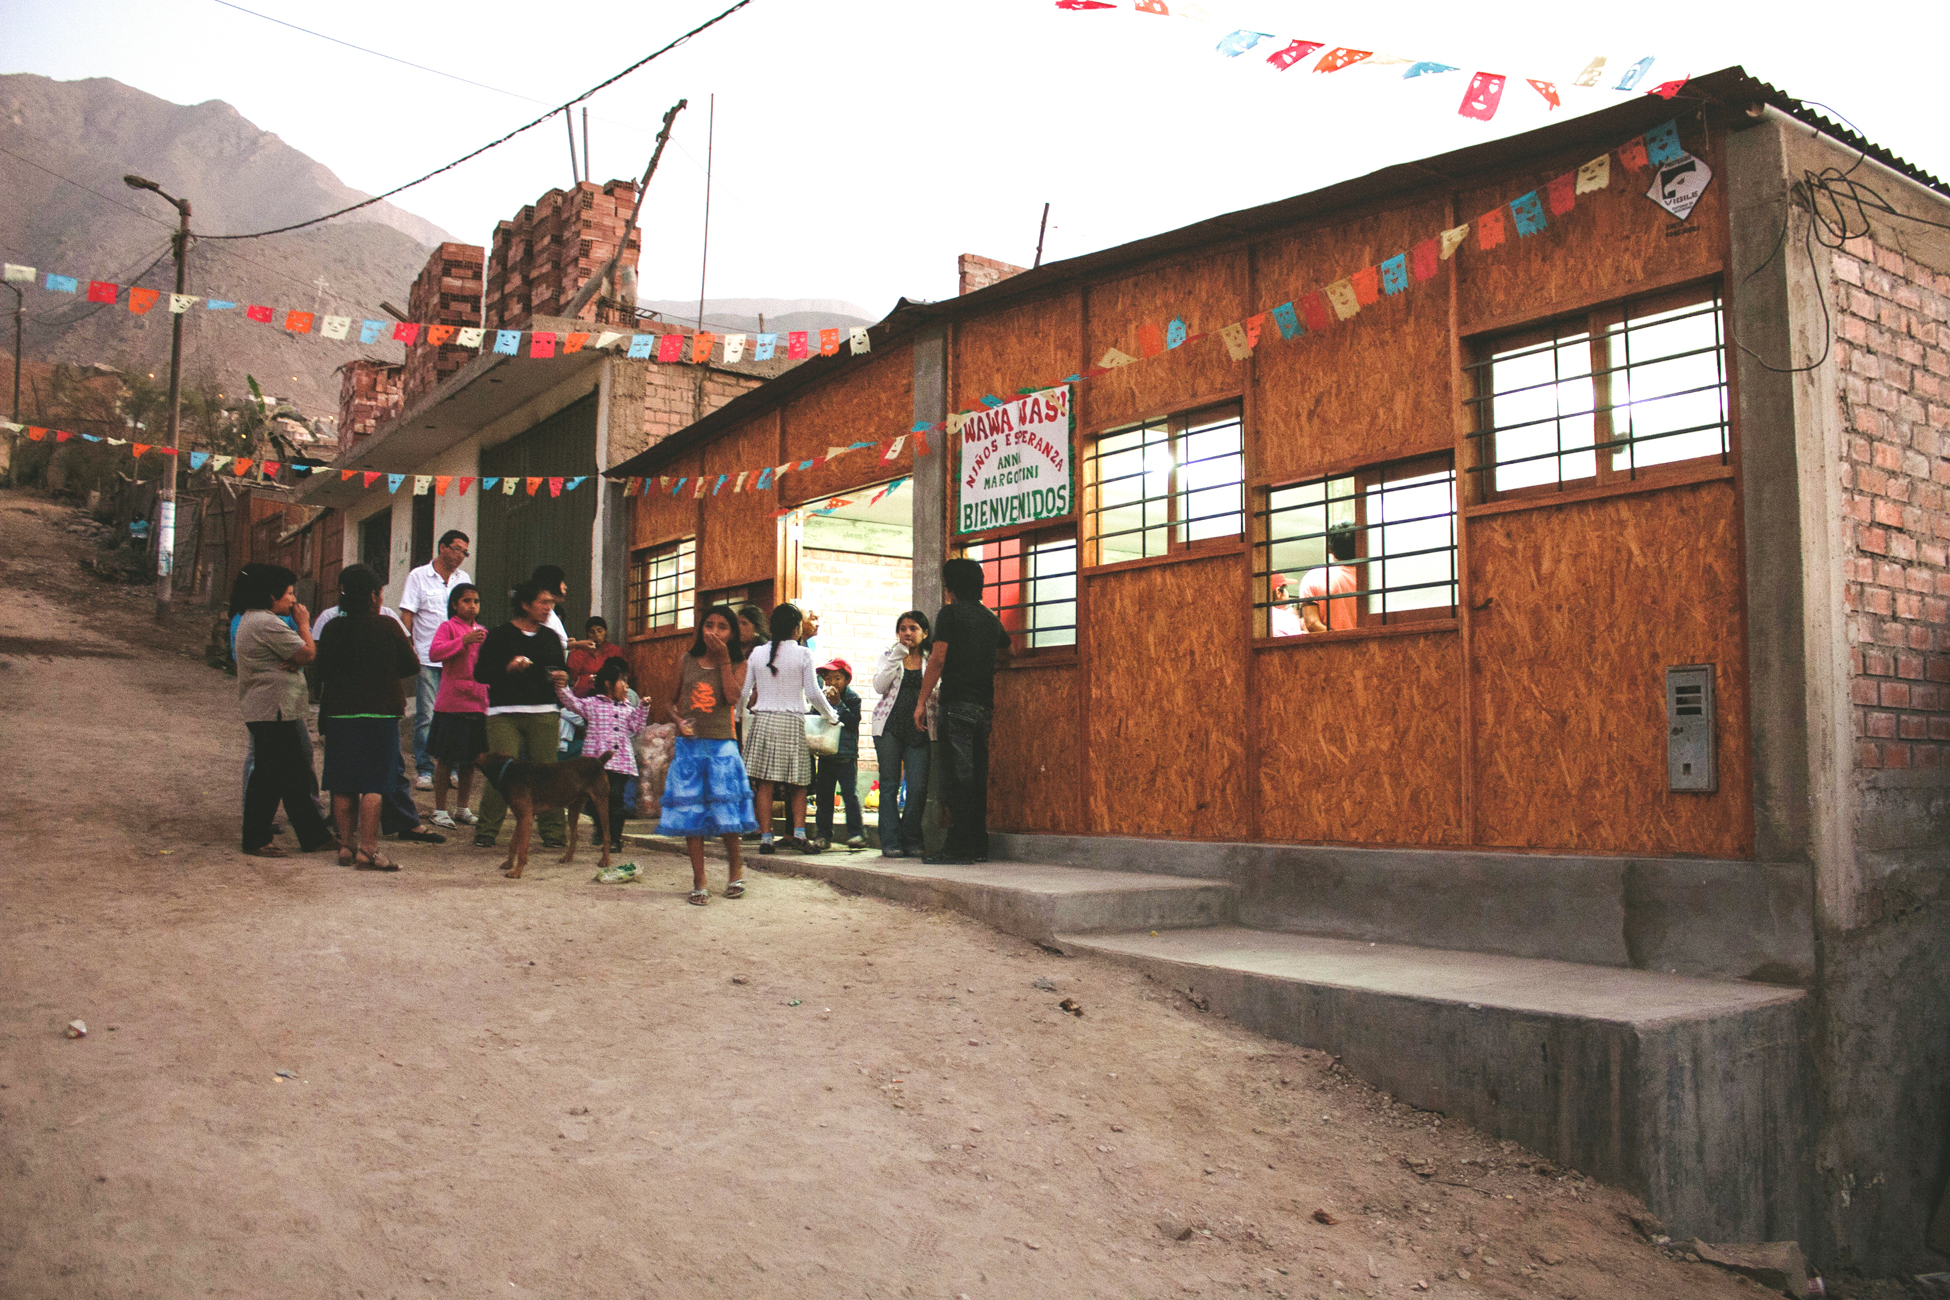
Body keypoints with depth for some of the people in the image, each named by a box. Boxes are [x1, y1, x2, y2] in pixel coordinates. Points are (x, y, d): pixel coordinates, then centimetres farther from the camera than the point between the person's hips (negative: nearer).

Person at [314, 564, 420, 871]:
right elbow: (411, 665, 0)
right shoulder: (388, 627, -8)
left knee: (343, 785, 11)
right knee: (374, 784, -2)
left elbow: (322, 672, 9)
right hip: (380, 713, -3)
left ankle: (346, 846, 15)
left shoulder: (333, 629, 1)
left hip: (339, 715, 4)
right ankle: (368, 850, -6)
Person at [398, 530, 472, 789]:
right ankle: (424, 770, 4)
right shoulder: (418, 576, 3)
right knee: (426, 716, -3)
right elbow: (407, 615, 0)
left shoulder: (464, 579, 13)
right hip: (428, 659, -3)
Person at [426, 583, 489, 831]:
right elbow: (435, 652, -19)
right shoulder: (448, 627, -3)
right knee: (445, 759, 0)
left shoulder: (482, 632, 16)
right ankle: (440, 810, 9)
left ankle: (462, 808, 22)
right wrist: (464, 641, -26)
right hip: (451, 703, -6)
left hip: (477, 704, 6)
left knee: (470, 759, 11)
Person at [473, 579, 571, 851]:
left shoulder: (551, 638, 17)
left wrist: (563, 677, 6)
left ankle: (553, 833, 5)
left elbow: (562, 667, 29)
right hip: (505, 713, -4)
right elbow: (480, 673, -1)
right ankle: (486, 833, 0)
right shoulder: (500, 635, 2)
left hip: (544, 715, 4)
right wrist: (507, 668, -17)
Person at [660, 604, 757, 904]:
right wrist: (678, 720, -6)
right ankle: (699, 882, 12)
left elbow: (733, 696, -15)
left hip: (721, 747, -2)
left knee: (724, 811, -5)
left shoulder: (738, 665, 3)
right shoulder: (686, 663, 8)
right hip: (689, 746, 2)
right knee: (690, 813, 2)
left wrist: (723, 659, -12)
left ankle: (736, 868, 22)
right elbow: (673, 701, 14)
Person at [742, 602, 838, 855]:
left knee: (765, 783, 3)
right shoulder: (801, 654, -3)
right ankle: (798, 832, -5)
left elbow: (744, 692, 9)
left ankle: (765, 837, 1)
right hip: (792, 722, -2)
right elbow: (813, 693, -3)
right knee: (798, 783, 6)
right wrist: (831, 716, 12)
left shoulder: (757, 653, 5)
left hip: (763, 720, 2)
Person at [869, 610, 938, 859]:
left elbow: (937, 696, 10)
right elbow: (880, 686, -6)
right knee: (889, 784, 1)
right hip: (889, 726, 0)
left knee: (918, 787, -7)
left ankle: (912, 841, 7)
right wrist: (898, 656, -9)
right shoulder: (889, 655, 10)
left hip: (918, 729, 0)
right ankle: (891, 841, 6)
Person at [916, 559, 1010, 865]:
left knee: (957, 777, -7)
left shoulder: (950, 613, -3)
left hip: (956, 705, -7)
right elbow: (1005, 652, 29)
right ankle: (978, 846, 10)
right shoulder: (990, 618, 16)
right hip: (983, 706, 7)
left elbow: (937, 659, -9)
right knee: (976, 777, 9)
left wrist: (922, 702, -7)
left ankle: (959, 847, -9)